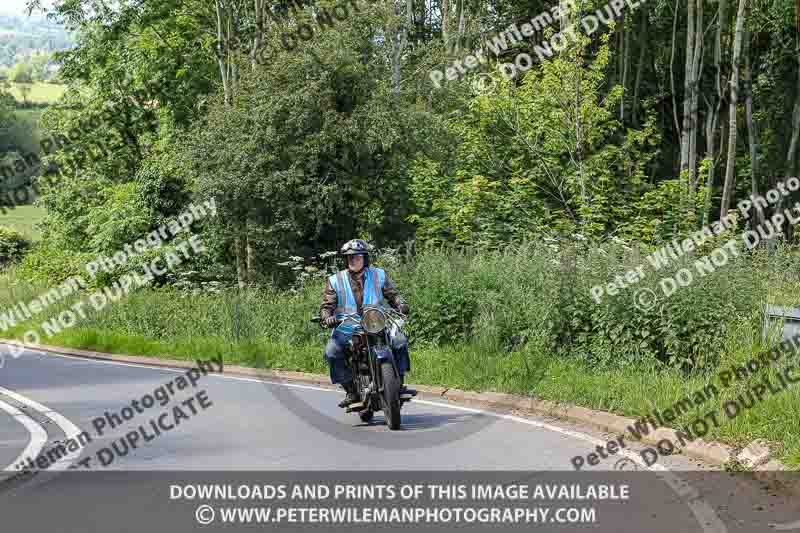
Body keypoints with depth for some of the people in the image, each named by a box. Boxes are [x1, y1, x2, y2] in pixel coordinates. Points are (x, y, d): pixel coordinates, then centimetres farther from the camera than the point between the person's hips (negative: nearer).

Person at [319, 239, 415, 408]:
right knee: (331, 351, -27)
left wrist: (401, 304, -12)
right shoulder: (335, 281, 4)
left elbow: (392, 294, 10)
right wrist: (327, 317, -22)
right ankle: (351, 391, -14)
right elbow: (327, 305, 0)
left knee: (399, 340, -21)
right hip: (346, 329, -1)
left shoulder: (379, 275, 10)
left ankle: (399, 384, -8)